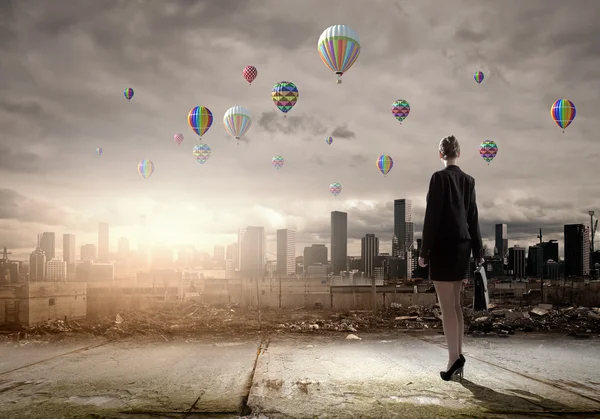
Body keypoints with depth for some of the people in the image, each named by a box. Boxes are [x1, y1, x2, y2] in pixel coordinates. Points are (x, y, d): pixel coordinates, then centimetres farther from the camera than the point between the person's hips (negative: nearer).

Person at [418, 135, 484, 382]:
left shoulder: (439, 177, -10)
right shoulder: (468, 180, 10)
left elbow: (432, 216, -13)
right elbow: (473, 218, 13)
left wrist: (424, 251, -9)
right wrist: (478, 251, 18)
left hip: (444, 246, -7)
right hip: (462, 246, 7)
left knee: (447, 306, -4)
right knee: (455, 305, 12)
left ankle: (454, 358, -9)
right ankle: (458, 358, 14)